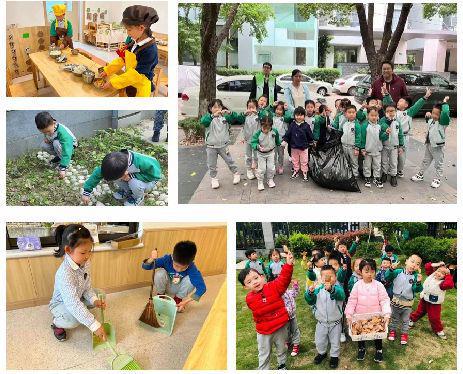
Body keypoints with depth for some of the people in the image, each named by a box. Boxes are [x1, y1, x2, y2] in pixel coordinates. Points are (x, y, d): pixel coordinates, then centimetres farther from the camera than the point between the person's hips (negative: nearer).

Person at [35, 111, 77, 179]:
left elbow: (66, 151, -42)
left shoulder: (62, 132, -39)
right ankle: (59, 157, 5)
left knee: (56, 143, -35)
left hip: (70, 145, -7)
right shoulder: (46, 128, -19)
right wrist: (46, 137, -16)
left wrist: (62, 168, -45)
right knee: (43, 145, -18)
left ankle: (66, 162, -15)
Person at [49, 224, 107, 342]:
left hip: (77, 298, 8)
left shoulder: (85, 263, -16)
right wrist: (94, 325, -45)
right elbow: (74, 304, -44)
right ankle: (57, 323, 2)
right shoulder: (64, 273, -40)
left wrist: (94, 300, -24)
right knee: (74, 321, -34)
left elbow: (87, 286, -2)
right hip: (60, 303, -8)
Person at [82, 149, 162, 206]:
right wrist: (86, 192, -17)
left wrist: (132, 176, -34)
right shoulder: (117, 161, -28)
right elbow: (98, 173, -18)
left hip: (149, 179, -5)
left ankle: (138, 197, -1)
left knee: (135, 184, -36)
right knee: (114, 174, -20)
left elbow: (156, 175, -28)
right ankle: (127, 190, 8)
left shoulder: (143, 163, -43)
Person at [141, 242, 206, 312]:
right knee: (160, 273, -30)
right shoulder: (167, 259, -29)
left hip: (179, 290, 0)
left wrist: (186, 302, -40)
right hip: (167, 287, 0)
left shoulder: (192, 268, -31)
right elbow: (145, 266, -29)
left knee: (190, 280, -31)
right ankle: (160, 295, -1)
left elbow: (202, 287, -35)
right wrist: (151, 259, -52)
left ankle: (178, 299, -3)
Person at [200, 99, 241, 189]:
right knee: (212, 165, 10)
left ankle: (236, 174, 33)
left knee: (230, 161, 13)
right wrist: (213, 115, -46)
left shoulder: (225, 117, -1)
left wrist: (230, 113, -34)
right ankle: (214, 179, 27)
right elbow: (203, 121, -30)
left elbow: (235, 118, -13)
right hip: (211, 146, -1)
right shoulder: (209, 118, -8)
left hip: (223, 145, 1)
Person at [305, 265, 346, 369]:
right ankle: (321, 353, 47)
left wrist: (331, 289, -61)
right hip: (321, 322, 3)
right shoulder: (318, 289, -8)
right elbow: (310, 301, -5)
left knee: (335, 341, 17)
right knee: (319, 341, 20)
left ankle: (334, 356, 41)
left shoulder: (337, 288, -18)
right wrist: (310, 293, -28)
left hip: (335, 322, -3)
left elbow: (341, 295, -41)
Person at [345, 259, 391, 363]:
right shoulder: (357, 285, -9)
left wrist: (386, 314, -21)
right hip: (360, 317, 1)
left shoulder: (378, 285, -11)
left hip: (376, 316, -1)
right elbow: (352, 301, -6)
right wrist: (349, 314, -12)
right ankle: (361, 348, 42)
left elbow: (384, 300, -12)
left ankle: (379, 350, 39)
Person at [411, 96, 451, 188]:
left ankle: (437, 179, 21)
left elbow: (446, 112, -42)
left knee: (438, 164, 8)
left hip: (438, 146, -7)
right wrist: (427, 116, 7)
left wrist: (444, 102, -31)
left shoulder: (443, 121, -21)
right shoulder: (431, 120, 1)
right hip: (428, 144, 7)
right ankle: (420, 175, 35)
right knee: (426, 161, 22)